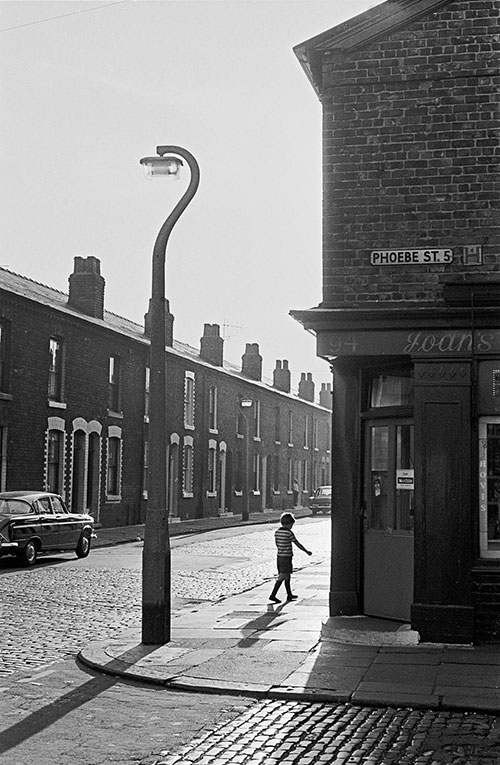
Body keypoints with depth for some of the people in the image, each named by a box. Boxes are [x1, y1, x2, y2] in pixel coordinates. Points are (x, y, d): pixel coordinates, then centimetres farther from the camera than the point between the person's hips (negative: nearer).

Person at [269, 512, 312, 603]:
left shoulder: (277, 532, 6)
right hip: (286, 557, -8)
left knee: (287, 576, 18)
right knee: (282, 577, -6)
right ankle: (273, 595, -11)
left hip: (279, 556, 8)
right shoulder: (289, 533, -15)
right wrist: (307, 551, 3)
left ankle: (289, 595, 26)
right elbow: (298, 544, -9)